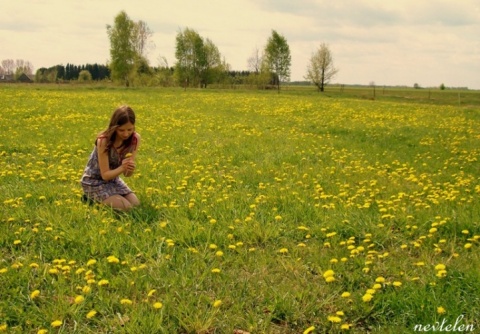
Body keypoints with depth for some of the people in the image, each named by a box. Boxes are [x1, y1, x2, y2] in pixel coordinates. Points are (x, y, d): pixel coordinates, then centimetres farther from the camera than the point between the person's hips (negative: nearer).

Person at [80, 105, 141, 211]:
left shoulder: (135, 138, -15)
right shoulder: (103, 141, -30)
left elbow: (127, 174, -12)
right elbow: (105, 175, -25)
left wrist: (130, 168, -36)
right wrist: (122, 168, -43)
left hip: (113, 179, 6)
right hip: (94, 181, -6)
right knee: (126, 208, -18)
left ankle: (99, 197, 16)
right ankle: (92, 197, 4)